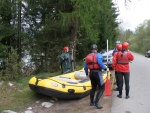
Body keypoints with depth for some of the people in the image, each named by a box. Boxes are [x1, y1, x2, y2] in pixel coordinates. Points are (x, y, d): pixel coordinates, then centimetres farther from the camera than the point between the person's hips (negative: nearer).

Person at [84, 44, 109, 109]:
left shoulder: (88, 56, 11)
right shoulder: (98, 55, -7)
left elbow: (85, 66, 12)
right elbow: (100, 63, -22)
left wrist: (87, 74, 24)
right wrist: (105, 68, -7)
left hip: (91, 73, 7)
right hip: (97, 72, -7)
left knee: (93, 87, 19)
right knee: (101, 88, -3)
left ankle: (92, 102, 26)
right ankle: (96, 102, -12)